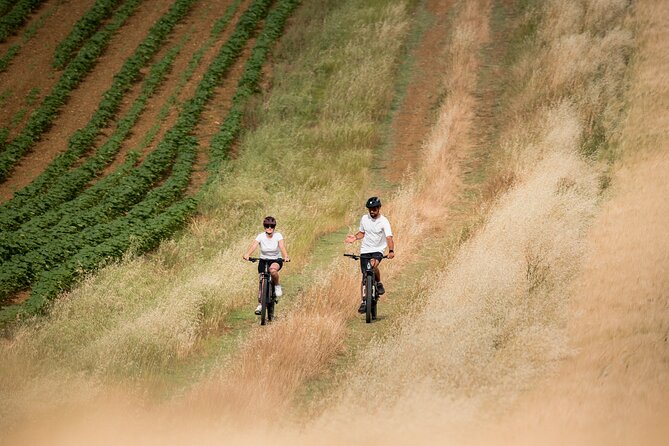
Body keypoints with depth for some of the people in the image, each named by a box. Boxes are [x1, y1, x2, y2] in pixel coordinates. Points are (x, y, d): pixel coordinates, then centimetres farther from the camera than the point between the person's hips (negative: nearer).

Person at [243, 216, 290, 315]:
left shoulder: (278, 236, -14)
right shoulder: (261, 236, -13)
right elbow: (254, 246, -29)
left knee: (273, 270, -37)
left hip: (276, 260, -2)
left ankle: (277, 286, -9)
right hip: (263, 260, 2)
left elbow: (282, 246, -29)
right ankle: (260, 304, 13)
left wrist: (285, 257, -50)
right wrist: (247, 254, -49)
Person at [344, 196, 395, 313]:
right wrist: (355, 237, -5)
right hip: (365, 250, 4)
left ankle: (379, 283, -8)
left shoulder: (384, 222, -12)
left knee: (374, 264, -35)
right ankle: (365, 301, 13)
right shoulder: (364, 219, 2)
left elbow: (389, 237, -23)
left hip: (378, 250, -4)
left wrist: (391, 251, -40)